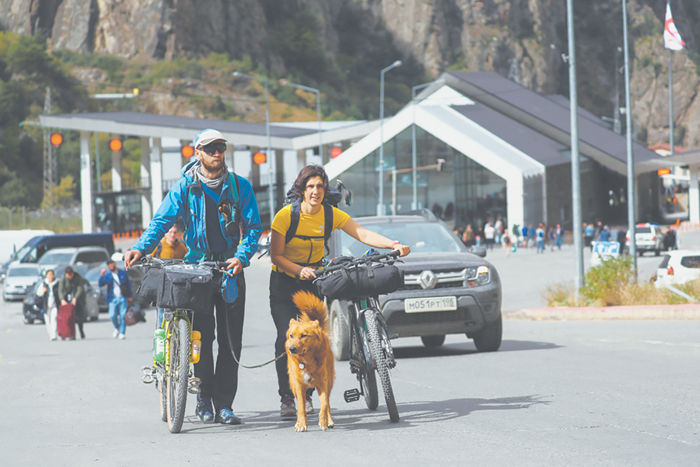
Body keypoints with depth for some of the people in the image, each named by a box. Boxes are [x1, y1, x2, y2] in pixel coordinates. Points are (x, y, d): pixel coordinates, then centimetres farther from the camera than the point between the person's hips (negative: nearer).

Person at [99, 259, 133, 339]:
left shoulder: (123, 273, 12)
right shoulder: (107, 275, 13)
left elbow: (128, 284, 14)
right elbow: (100, 284, 3)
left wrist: (129, 296, 9)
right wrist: (101, 276, -14)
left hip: (123, 298, 0)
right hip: (113, 299, 1)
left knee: (123, 316, -7)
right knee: (112, 315, -14)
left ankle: (122, 333, -1)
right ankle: (117, 328, 13)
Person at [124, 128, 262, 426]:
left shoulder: (239, 187, 3)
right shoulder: (184, 187, 1)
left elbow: (253, 227, 0)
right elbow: (162, 220, -5)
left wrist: (242, 256, -17)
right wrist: (141, 248, -21)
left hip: (230, 269, 1)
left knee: (230, 339, -1)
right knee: (201, 333, -9)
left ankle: (223, 403, 4)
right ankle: (204, 396, 7)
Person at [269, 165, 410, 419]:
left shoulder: (331, 214, -10)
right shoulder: (286, 215, -18)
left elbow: (362, 234, -20)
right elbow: (276, 255, -17)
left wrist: (393, 245, -35)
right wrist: (299, 270, -35)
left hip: (313, 280, 3)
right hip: (284, 282, -3)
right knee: (287, 338, -15)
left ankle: (306, 393, 10)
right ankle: (286, 398, -9)